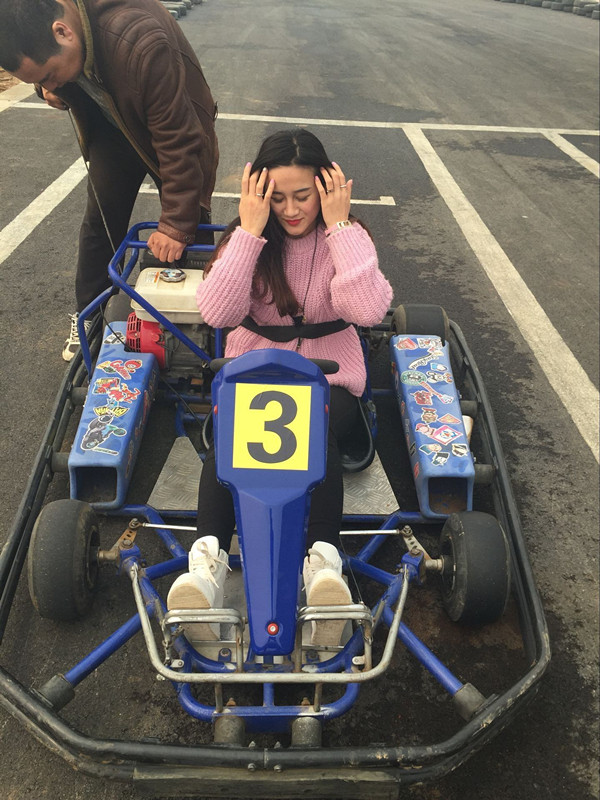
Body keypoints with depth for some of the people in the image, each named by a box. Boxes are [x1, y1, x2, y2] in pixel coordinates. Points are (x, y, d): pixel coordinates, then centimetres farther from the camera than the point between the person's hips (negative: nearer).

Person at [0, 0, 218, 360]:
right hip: (113, 126, 6)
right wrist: (52, 90, -20)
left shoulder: (142, 42, -43)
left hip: (180, 128, -5)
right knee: (100, 220, 7)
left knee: (189, 228, 1)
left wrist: (177, 224, -33)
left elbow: (178, 140, -36)